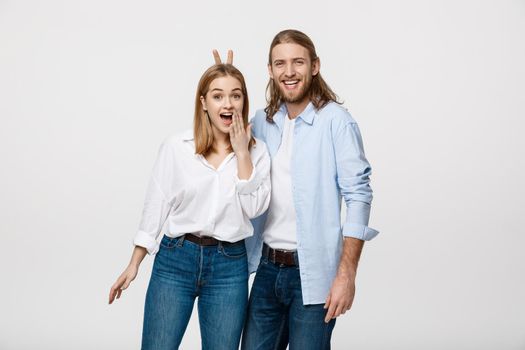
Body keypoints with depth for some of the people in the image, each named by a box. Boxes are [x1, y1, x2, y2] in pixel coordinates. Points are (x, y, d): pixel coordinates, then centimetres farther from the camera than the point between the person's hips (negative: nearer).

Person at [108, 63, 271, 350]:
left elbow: (254, 208, -9)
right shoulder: (176, 147, -2)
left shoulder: (256, 151, 2)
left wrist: (242, 153, -11)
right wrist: (134, 264, 3)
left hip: (229, 265, 1)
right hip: (175, 259, -1)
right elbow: (156, 205, 3)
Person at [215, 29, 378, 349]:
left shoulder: (335, 120, -10)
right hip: (268, 269, 5)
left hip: (313, 274, -5)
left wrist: (347, 274, -18)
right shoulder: (263, 121, 7)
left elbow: (358, 196, -12)